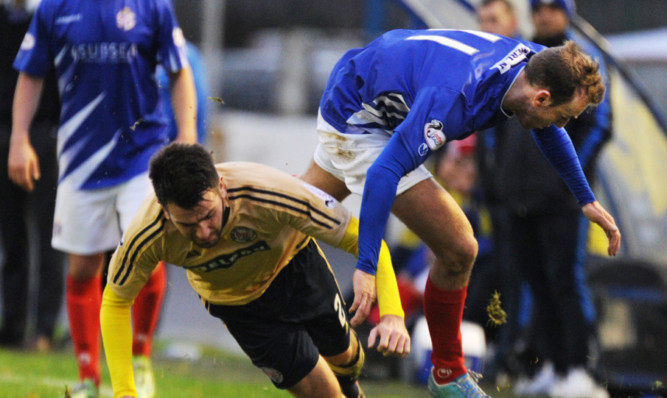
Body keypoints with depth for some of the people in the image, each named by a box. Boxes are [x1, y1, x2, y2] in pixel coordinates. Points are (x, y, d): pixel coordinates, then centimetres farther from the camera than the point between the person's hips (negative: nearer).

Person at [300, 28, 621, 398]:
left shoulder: (534, 61, -15)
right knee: (458, 250, -11)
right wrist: (366, 267, -43)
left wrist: (586, 200, 13)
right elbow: (384, 173, -42)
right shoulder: (453, 99, -41)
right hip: (355, 125, -9)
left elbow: (547, 128, 9)